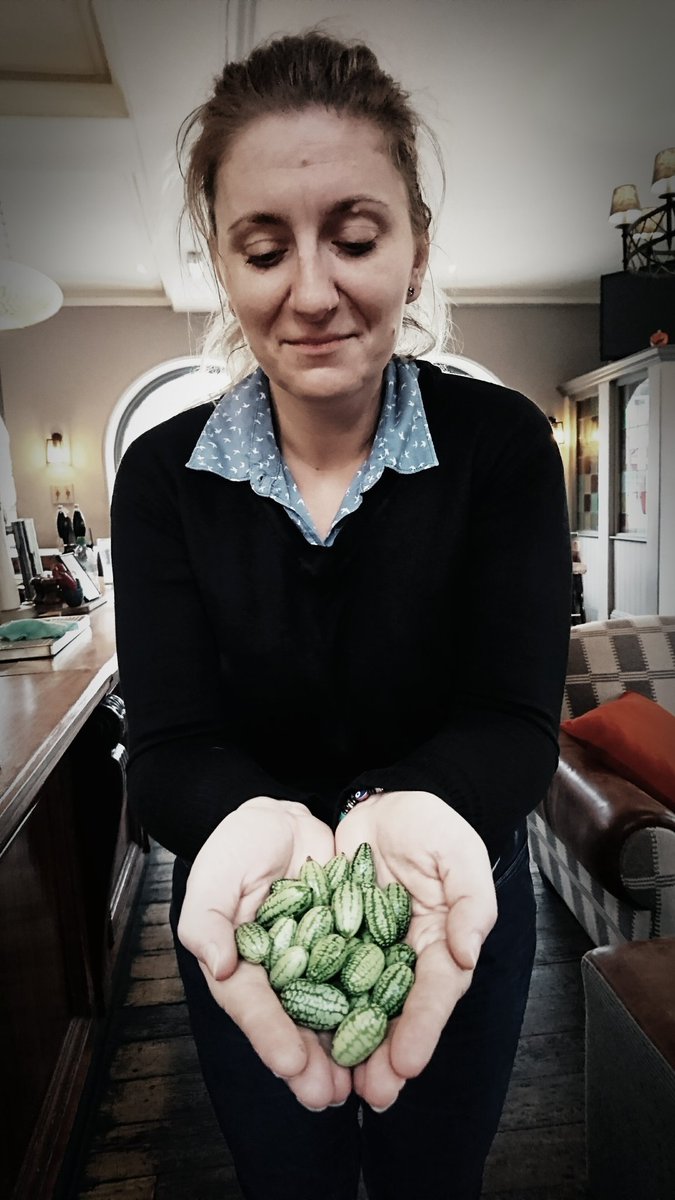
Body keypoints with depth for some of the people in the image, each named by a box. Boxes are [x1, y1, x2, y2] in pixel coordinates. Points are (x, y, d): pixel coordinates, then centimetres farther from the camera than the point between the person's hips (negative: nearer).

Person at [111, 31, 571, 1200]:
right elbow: (168, 743, -18)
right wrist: (254, 823, -40)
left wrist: (419, 813, -43)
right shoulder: (163, 477, -13)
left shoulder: (503, 446, -17)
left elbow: (513, 720, -20)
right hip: (244, 929, 1)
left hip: (457, 906, 0)